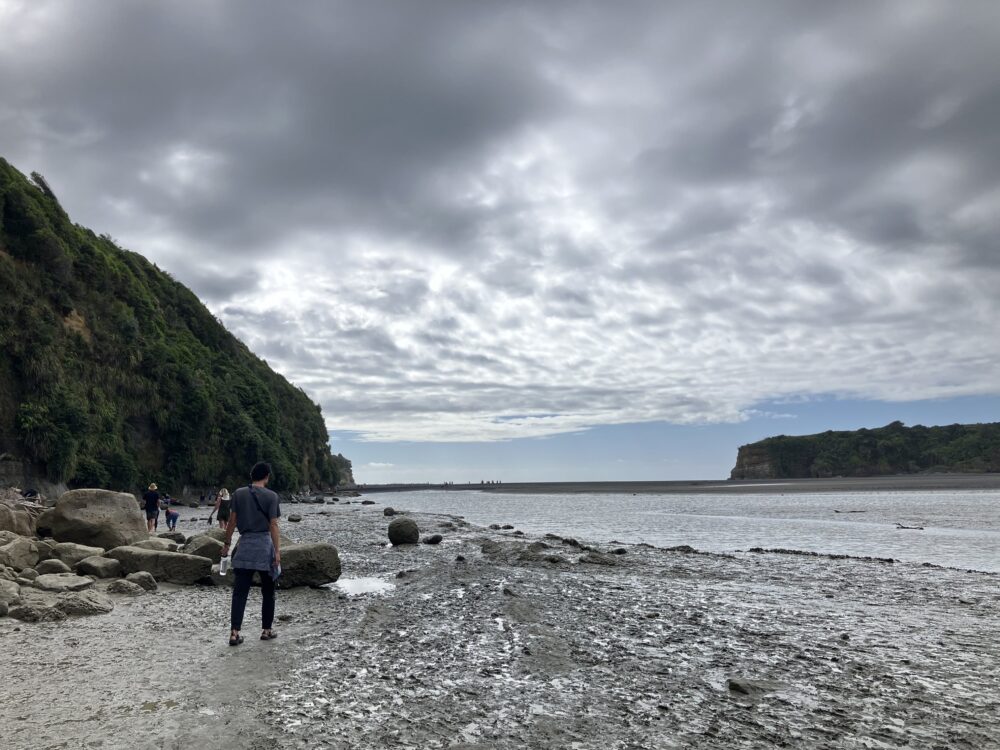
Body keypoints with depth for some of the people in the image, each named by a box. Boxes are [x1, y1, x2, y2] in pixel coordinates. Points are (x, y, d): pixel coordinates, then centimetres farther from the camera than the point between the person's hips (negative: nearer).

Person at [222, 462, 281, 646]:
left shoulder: (238, 494, 3)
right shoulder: (271, 496, -5)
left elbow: (232, 522, 3)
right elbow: (273, 525, -9)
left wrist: (226, 543, 11)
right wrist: (277, 550, -10)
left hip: (245, 544, 2)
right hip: (264, 544, -2)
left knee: (240, 592, 4)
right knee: (267, 592, 11)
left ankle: (234, 633, -2)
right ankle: (266, 630, 17)